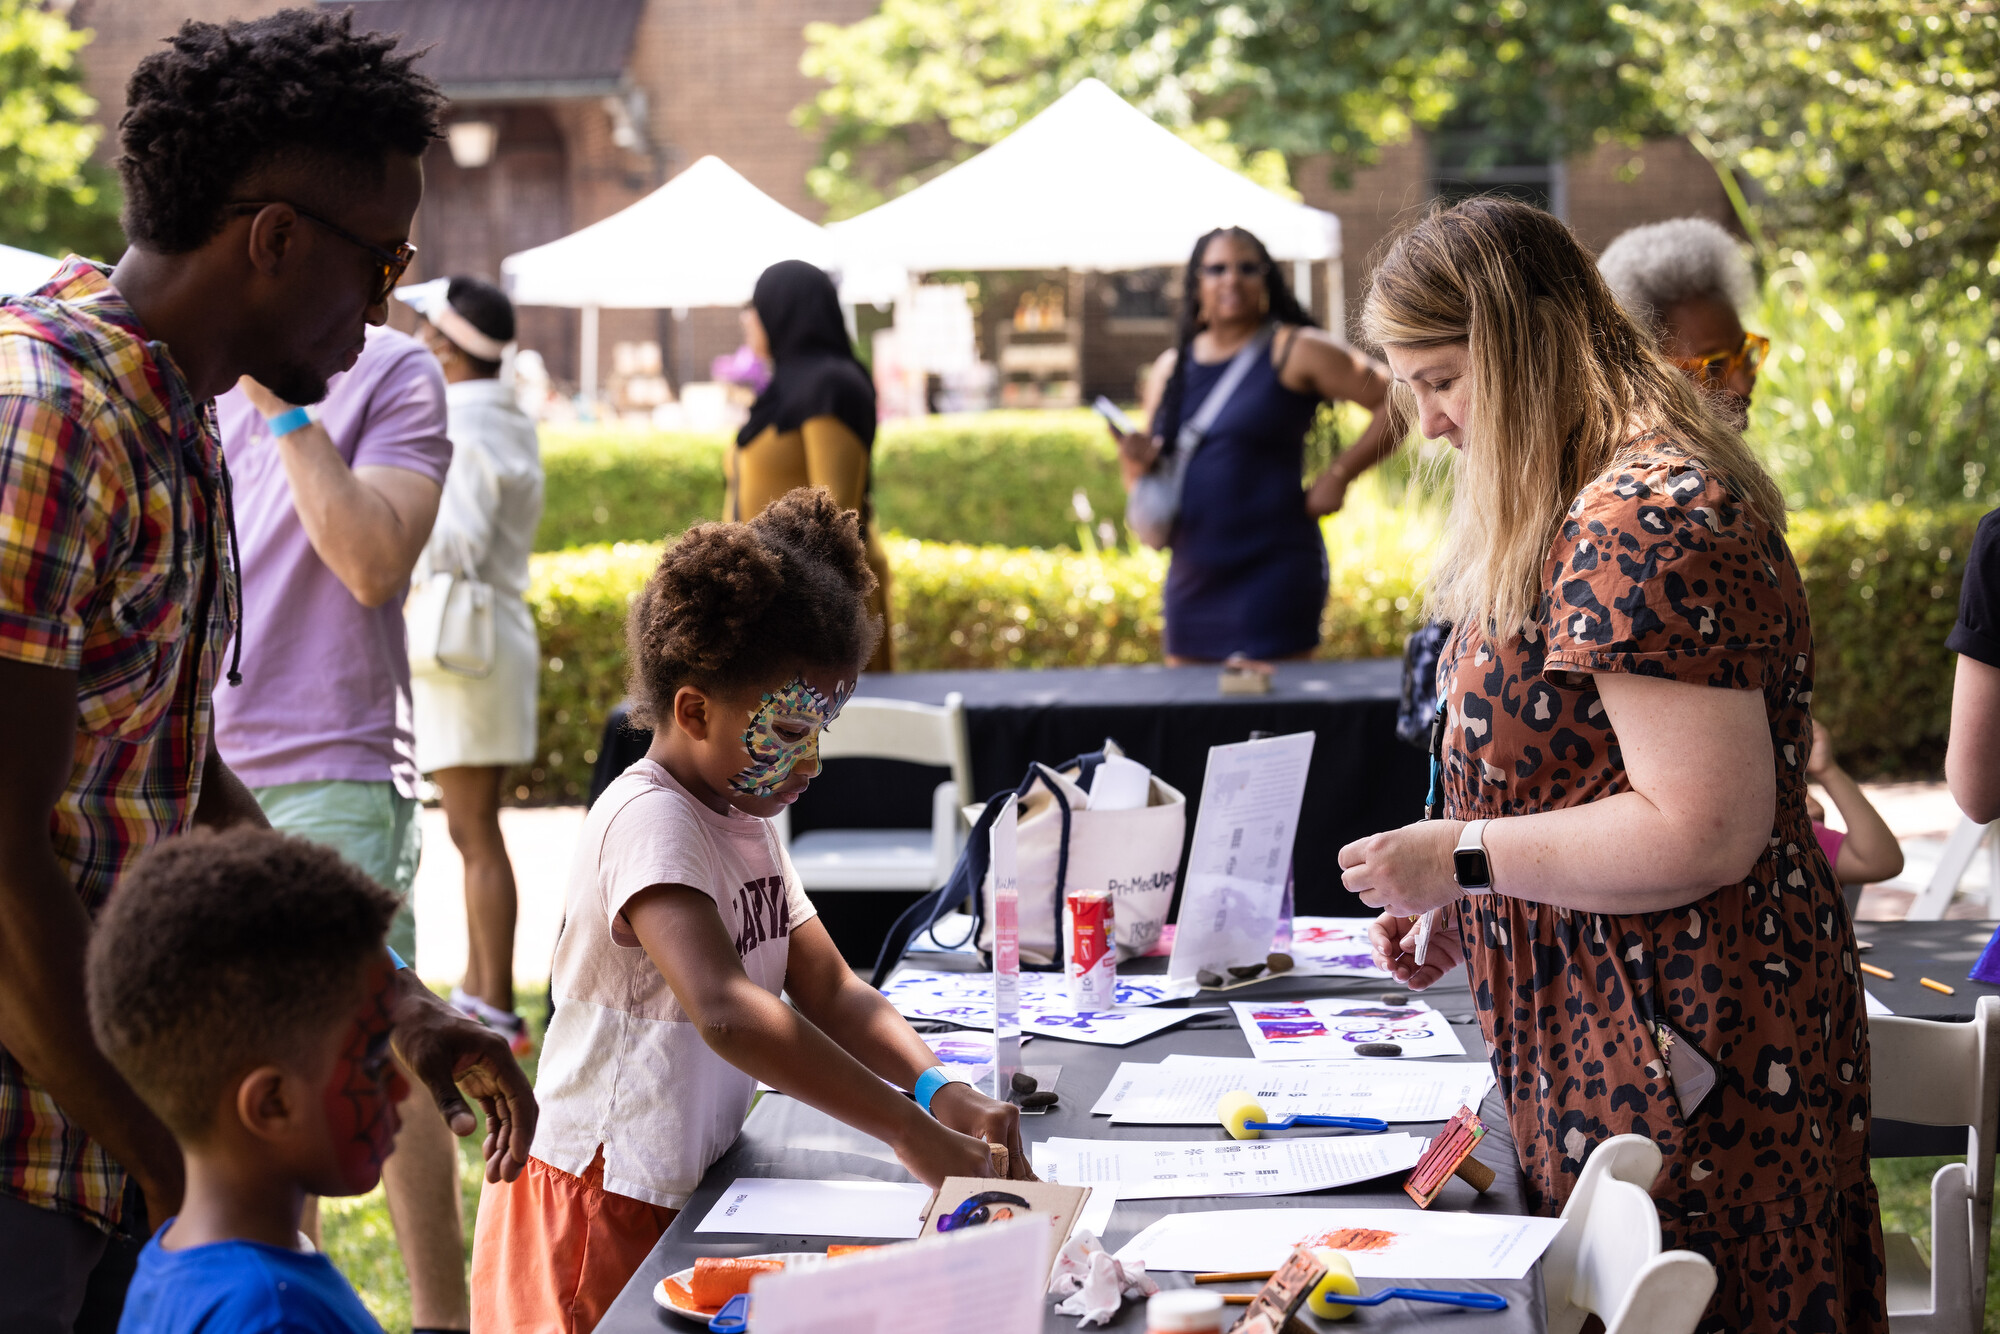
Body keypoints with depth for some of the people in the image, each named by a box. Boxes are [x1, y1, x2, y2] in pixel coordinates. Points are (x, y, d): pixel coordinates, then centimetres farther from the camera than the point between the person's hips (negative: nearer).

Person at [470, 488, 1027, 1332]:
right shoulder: (651, 822, -21)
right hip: (603, 1219, -9)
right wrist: (910, 1134, -37)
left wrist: (937, 1089, -11)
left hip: (690, 1196, 9)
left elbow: (828, 991, 8)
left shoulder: (743, 817, 10)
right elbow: (727, 1012, -36)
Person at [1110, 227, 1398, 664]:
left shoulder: (1296, 352, -2)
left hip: (1271, 574, -6)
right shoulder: (1169, 369, 14)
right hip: (1191, 580, 6)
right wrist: (1137, 464, -3)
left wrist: (1339, 475, -8)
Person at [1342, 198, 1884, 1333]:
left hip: (1684, 1072, -10)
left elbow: (1703, 832, -25)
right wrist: (1462, 911, 11)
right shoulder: (1579, 511, 13)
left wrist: (1465, 858, -17)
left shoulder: (1648, 525, -21)